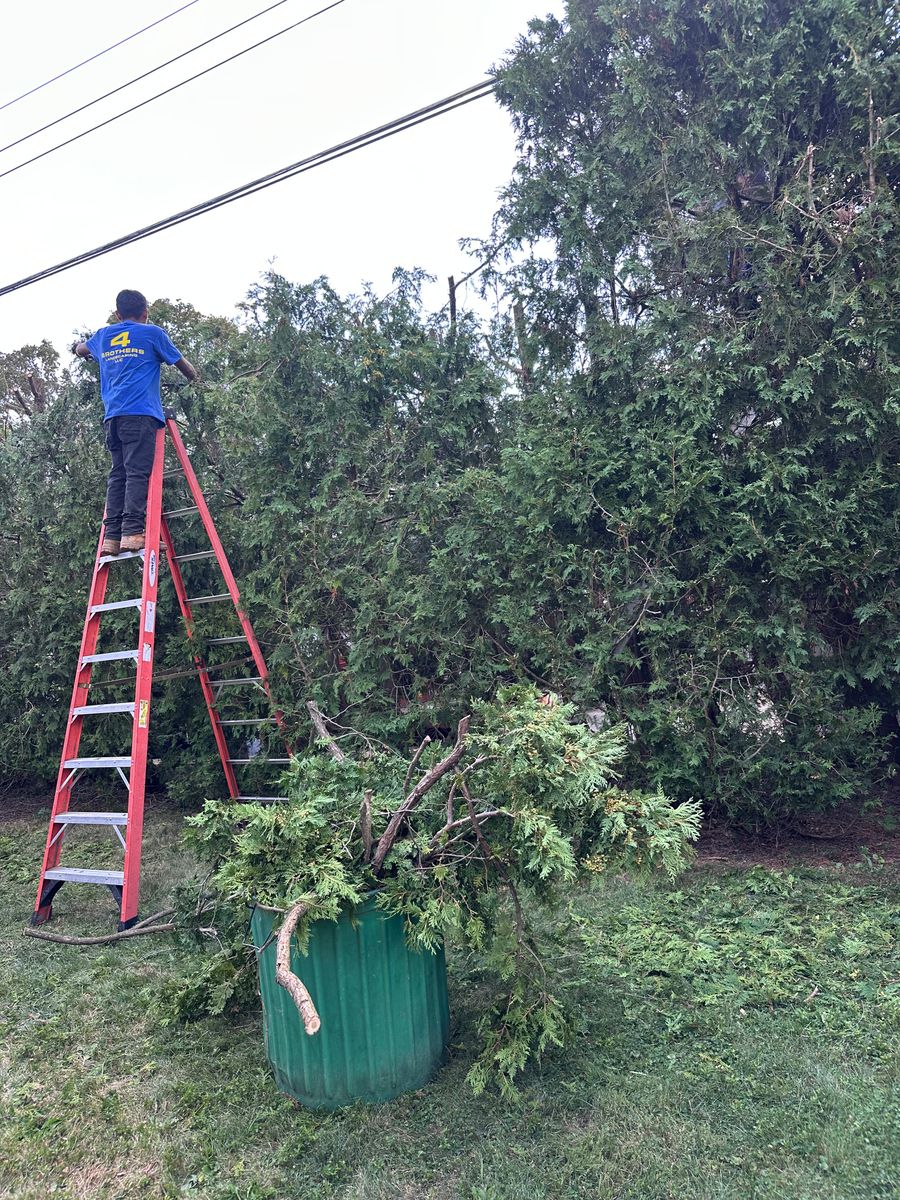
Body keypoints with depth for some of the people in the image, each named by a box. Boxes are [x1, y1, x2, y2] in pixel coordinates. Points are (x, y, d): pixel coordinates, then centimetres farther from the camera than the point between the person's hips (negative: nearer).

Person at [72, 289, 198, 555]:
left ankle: (111, 537, -5)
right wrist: (193, 377, 44)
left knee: (118, 474, 3)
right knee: (138, 473, -13)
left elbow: (80, 349, 46)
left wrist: (79, 348, 69)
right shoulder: (153, 333, 11)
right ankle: (132, 533, -24)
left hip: (112, 416, 5)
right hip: (141, 413, -5)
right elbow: (181, 363, 23)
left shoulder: (103, 336, 24)